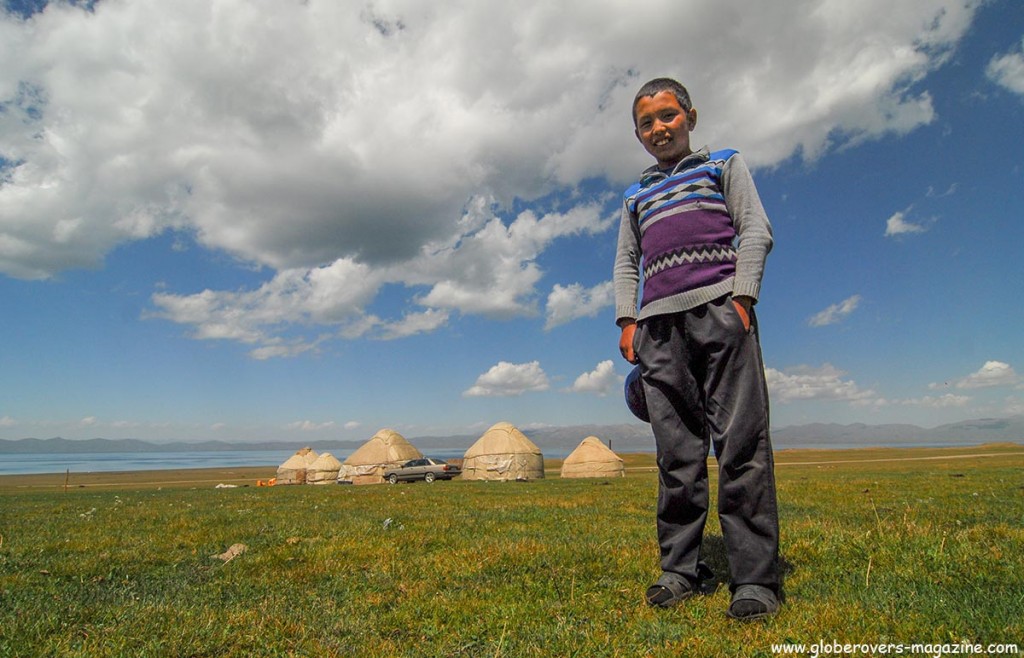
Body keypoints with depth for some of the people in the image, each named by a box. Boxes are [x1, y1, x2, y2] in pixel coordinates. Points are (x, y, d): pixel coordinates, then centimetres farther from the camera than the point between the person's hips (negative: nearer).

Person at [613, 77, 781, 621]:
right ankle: (679, 568, 6)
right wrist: (627, 320, 7)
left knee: (740, 441, -10)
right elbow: (626, 263, 23)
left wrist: (742, 297, -8)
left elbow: (755, 229, 7)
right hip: (658, 322, 4)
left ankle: (754, 578, -7)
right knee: (676, 450, 0)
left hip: (718, 308, -3)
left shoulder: (723, 164, 20)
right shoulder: (635, 196, 29)